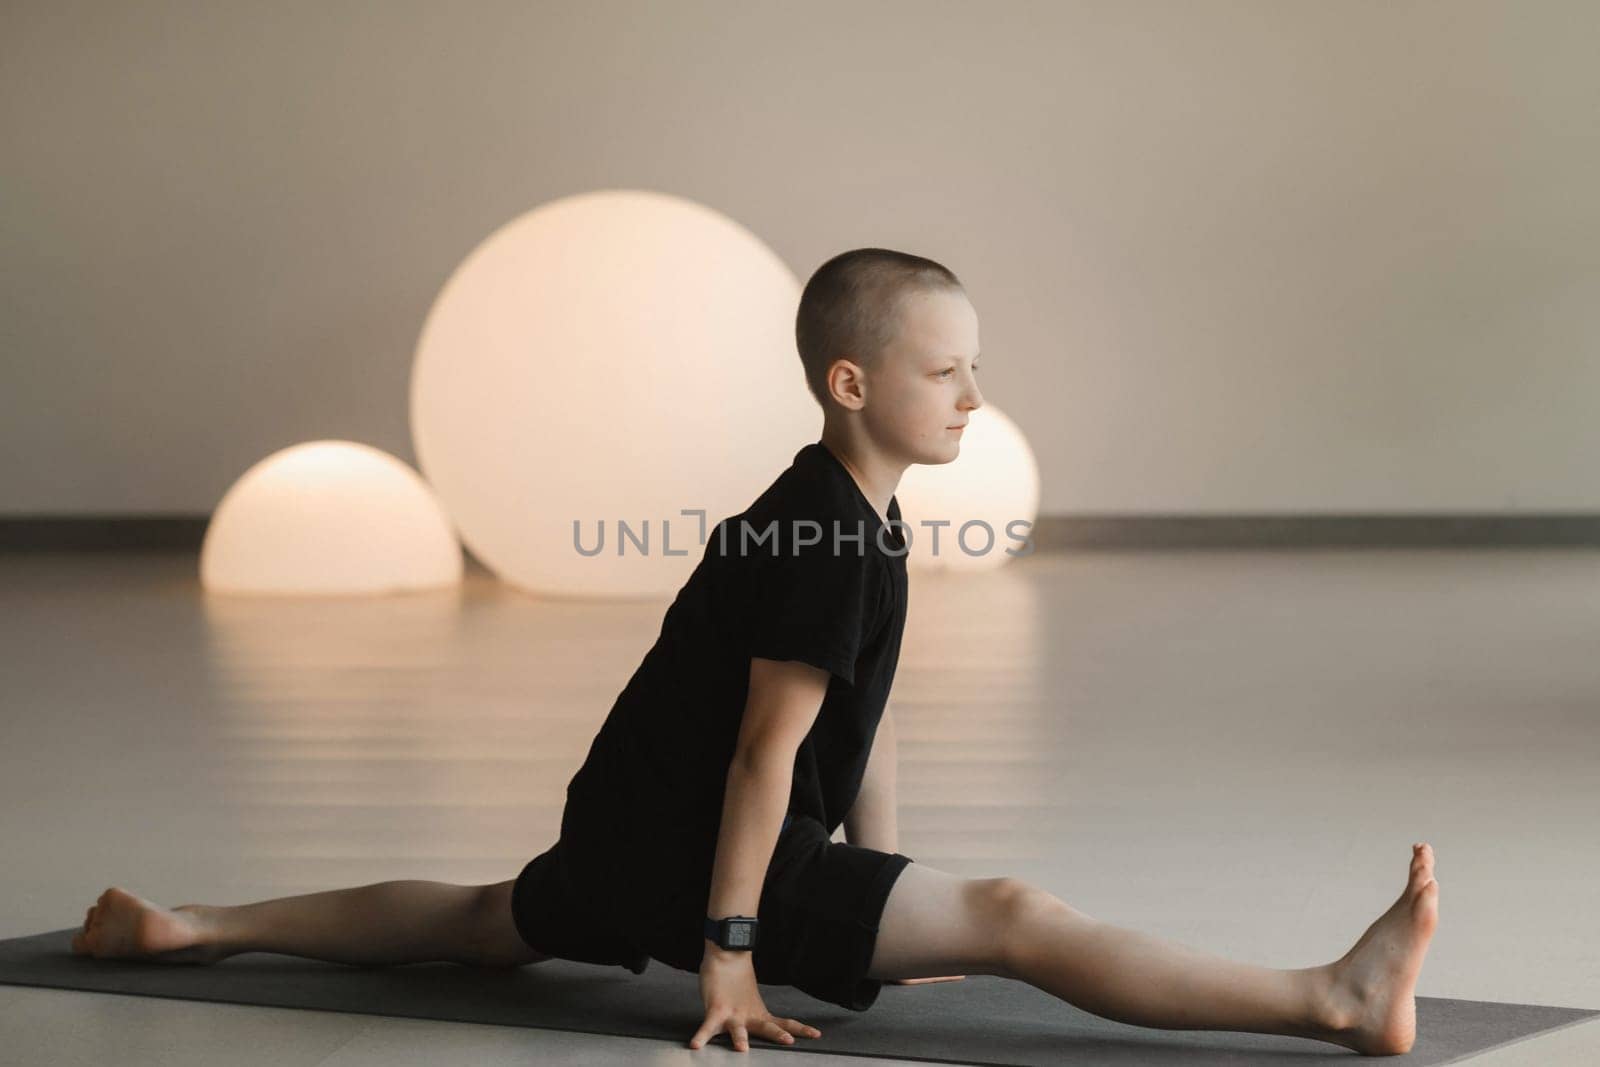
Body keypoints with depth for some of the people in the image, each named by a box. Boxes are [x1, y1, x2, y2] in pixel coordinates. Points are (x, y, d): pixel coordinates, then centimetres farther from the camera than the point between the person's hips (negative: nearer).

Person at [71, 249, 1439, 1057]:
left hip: (631, 838, 10)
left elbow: (867, 726, 13)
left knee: (489, 925, 32)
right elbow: (769, 748, -21)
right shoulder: (821, 541, -22)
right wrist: (730, 946, -19)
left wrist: (894, 902, 14)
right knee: (1015, 917, -21)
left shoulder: (868, 521, 9)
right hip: (684, 849, -10)